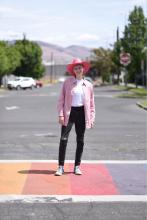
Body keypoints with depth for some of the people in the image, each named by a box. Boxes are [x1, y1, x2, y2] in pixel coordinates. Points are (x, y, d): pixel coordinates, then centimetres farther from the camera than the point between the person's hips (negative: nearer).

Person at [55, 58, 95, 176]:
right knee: (63, 139, -8)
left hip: (82, 113, 2)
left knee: (80, 140, 7)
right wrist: (61, 114, -7)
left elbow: (91, 103, 11)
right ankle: (61, 167, -1)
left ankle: (77, 166, 18)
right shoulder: (67, 82, 2)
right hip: (69, 112, -2)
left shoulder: (88, 85, 7)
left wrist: (92, 119, 5)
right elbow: (61, 99, 2)